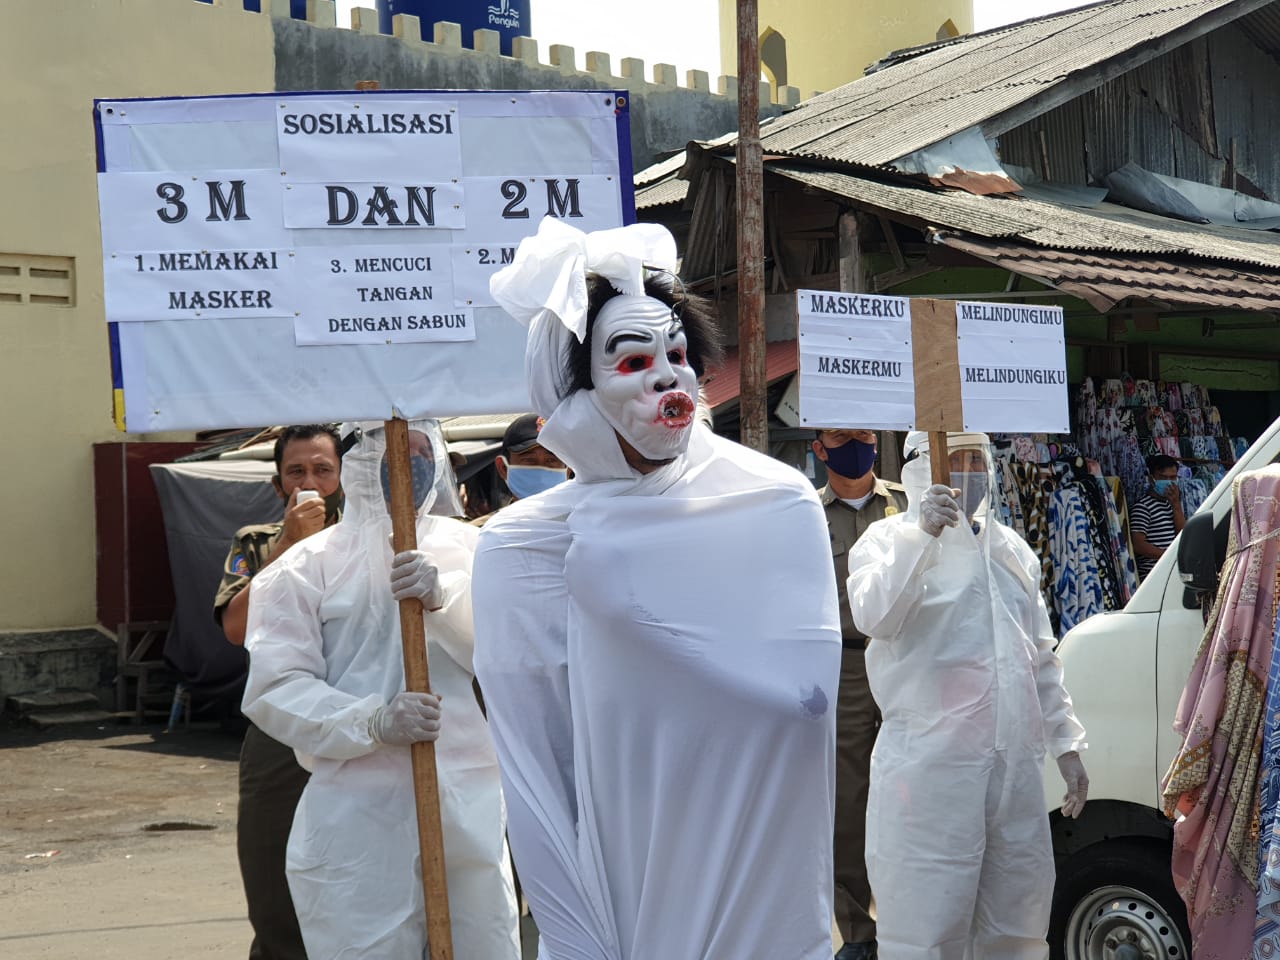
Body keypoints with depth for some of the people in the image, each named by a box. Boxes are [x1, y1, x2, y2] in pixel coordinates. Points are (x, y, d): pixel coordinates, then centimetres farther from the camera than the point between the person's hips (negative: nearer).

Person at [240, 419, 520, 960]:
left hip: (471, 807, 3)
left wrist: (443, 596, -19)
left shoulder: (469, 549, 11)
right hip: (360, 818, -2)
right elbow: (275, 690, -6)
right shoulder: (306, 566, 3)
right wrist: (374, 722, -20)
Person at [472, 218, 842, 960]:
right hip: (628, 892, -1)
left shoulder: (778, 504, -4)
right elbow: (536, 784, -5)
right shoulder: (528, 549, -6)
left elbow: (811, 692, -15)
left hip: (766, 892, 1)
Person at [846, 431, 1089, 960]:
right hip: (930, 764, -6)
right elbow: (873, 617, -21)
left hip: (1017, 765, 6)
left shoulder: (1013, 549, 20)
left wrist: (1066, 743, 20)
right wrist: (920, 534, -29)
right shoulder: (890, 538, 0)